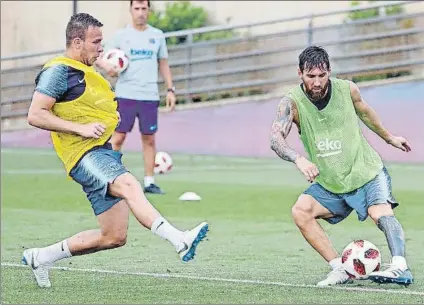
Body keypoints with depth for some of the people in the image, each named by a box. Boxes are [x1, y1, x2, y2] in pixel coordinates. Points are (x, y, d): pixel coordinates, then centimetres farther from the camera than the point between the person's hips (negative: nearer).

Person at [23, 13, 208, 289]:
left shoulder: (86, 72, 24)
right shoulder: (59, 71, -6)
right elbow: (36, 115, -14)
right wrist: (81, 128, -19)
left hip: (104, 152, 10)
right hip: (85, 154, -10)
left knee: (114, 237, 5)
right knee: (129, 185, -35)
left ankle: (41, 257, 19)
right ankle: (180, 241, -54)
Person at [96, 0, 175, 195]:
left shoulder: (157, 36, 9)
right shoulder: (121, 36, 2)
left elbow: (163, 63, 16)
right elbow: (99, 58, 4)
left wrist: (170, 89, 8)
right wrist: (107, 66, -19)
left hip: (150, 96, 2)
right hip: (125, 95, -2)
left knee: (149, 138, 4)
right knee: (118, 137, -4)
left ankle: (149, 182, 9)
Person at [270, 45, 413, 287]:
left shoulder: (347, 89, -8)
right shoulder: (292, 103, -14)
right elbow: (276, 138, -30)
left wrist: (388, 137, 30)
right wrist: (298, 159, -51)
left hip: (366, 170, -2)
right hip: (329, 183, 2)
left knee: (381, 213, -26)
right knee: (301, 211, -18)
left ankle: (401, 268, -41)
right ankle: (340, 269, -16)